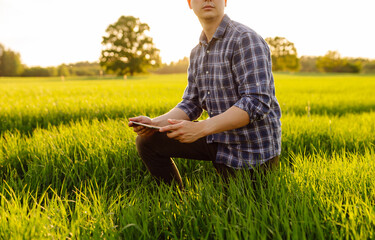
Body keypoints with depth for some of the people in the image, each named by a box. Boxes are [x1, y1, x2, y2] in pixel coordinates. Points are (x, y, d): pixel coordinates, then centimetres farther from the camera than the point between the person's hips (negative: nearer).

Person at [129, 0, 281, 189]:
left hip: (253, 149, -7)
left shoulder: (246, 40, -18)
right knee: (148, 141, 1)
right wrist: (155, 123, -12)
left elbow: (257, 103, -26)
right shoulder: (197, 53, 7)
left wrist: (200, 128, -33)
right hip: (218, 139, 7)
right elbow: (191, 104, 7)